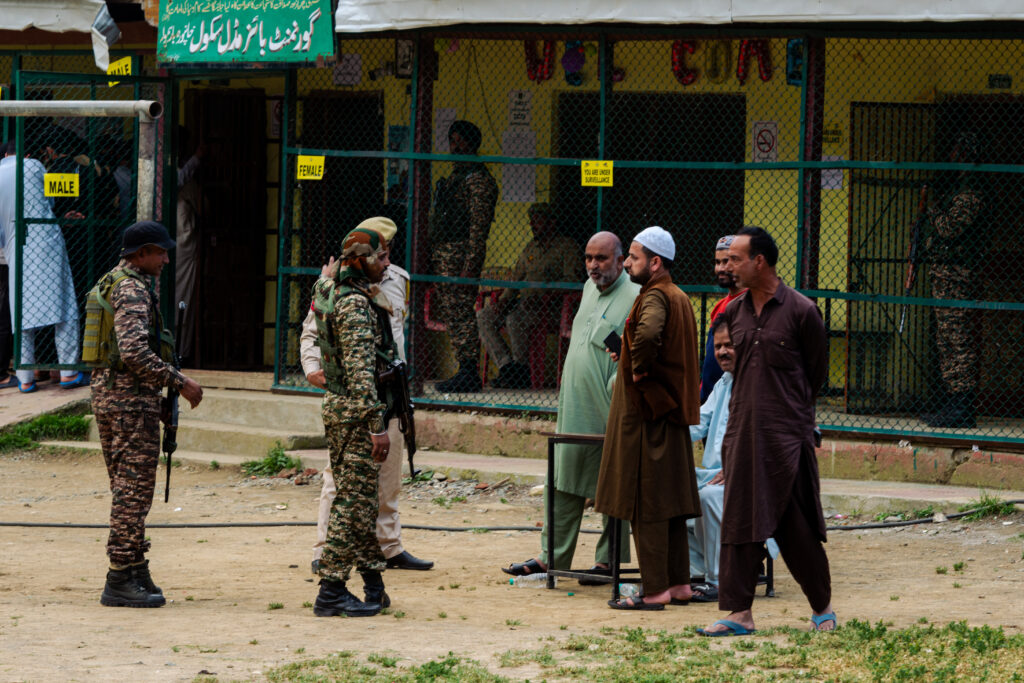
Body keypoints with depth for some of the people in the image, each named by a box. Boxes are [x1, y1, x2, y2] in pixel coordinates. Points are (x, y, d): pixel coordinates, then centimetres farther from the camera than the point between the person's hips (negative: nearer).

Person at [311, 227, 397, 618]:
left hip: (338, 407, 10)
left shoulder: (331, 293, 9)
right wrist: (377, 425, -26)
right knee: (354, 502, -7)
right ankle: (331, 593, -7)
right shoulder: (356, 304, -19)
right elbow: (360, 372, -25)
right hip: (355, 411, -10)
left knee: (358, 500, 15)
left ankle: (373, 580, 21)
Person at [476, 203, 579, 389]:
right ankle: (506, 365, -18)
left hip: (551, 305, -8)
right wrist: (503, 300, 4)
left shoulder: (567, 246, 1)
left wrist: (545, 295, -23)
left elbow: (571, 280, -11)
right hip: (523, 303, 8)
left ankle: (521, 373, -23)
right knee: (483, 316, -10)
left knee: (515, 319, -35)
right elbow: (516, 278, 23)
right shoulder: (531, 247, 23)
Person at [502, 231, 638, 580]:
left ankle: (608, 561, 8)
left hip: (609, 416, -9)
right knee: (563, 486, 10)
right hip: (574, 413, 9)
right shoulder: (590, 289, 15)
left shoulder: (634, 297, -13)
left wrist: (617, 389, -24)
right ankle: (551, 556, 15)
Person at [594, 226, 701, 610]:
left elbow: (648, 334, -37)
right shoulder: (680, 298, 15)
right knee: (670, 503, 13)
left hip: (645, 416, -10)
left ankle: (655, 590, -5)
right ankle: (679, 584, 17)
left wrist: (639, 370, -21)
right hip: (671, 412, 10)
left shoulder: (655, 297, -15)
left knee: (645, 506, -6)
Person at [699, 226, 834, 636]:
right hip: (742, 432, 5)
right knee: (739, 522, 0)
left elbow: (817, 371, 4)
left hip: (786, 434, -5)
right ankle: (738, 613, 2)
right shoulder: (734, 313, 10)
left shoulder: (800, 311, -6)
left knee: (796, 527, 0)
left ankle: (822, 608, 14)